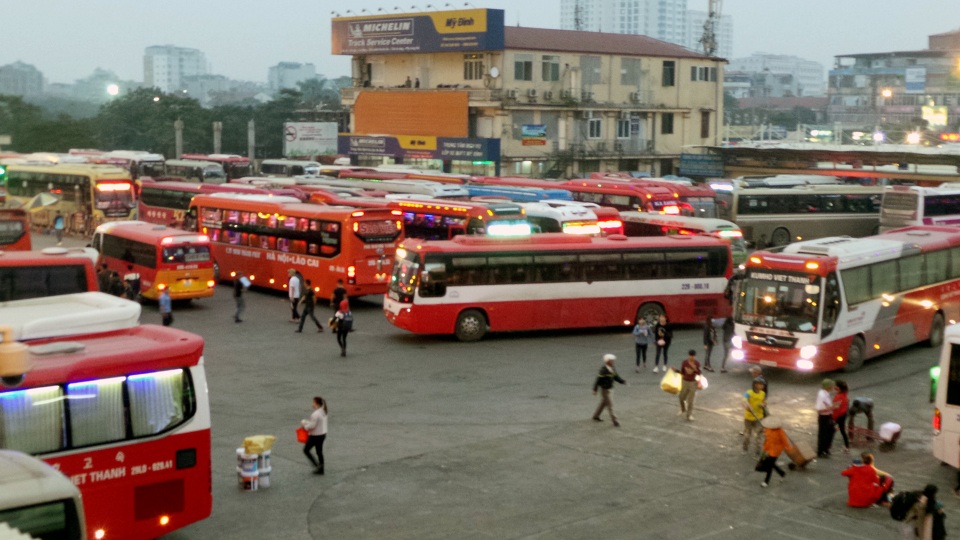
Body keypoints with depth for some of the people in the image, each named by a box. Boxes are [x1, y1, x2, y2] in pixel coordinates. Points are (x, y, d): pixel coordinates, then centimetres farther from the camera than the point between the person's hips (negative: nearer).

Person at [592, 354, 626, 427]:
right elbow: (598, 380, -20)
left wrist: (623, 381, -4)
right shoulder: (603, 370, -24)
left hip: (610, 388, 9)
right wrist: (595, 390, -16)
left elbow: (616, 377, 11)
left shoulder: (613, 369, 1)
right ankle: (615, 421, 0)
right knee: (610, 405, -5)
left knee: (603, 403, 22)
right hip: (605, 390, -9)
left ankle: (596, 416, 38)